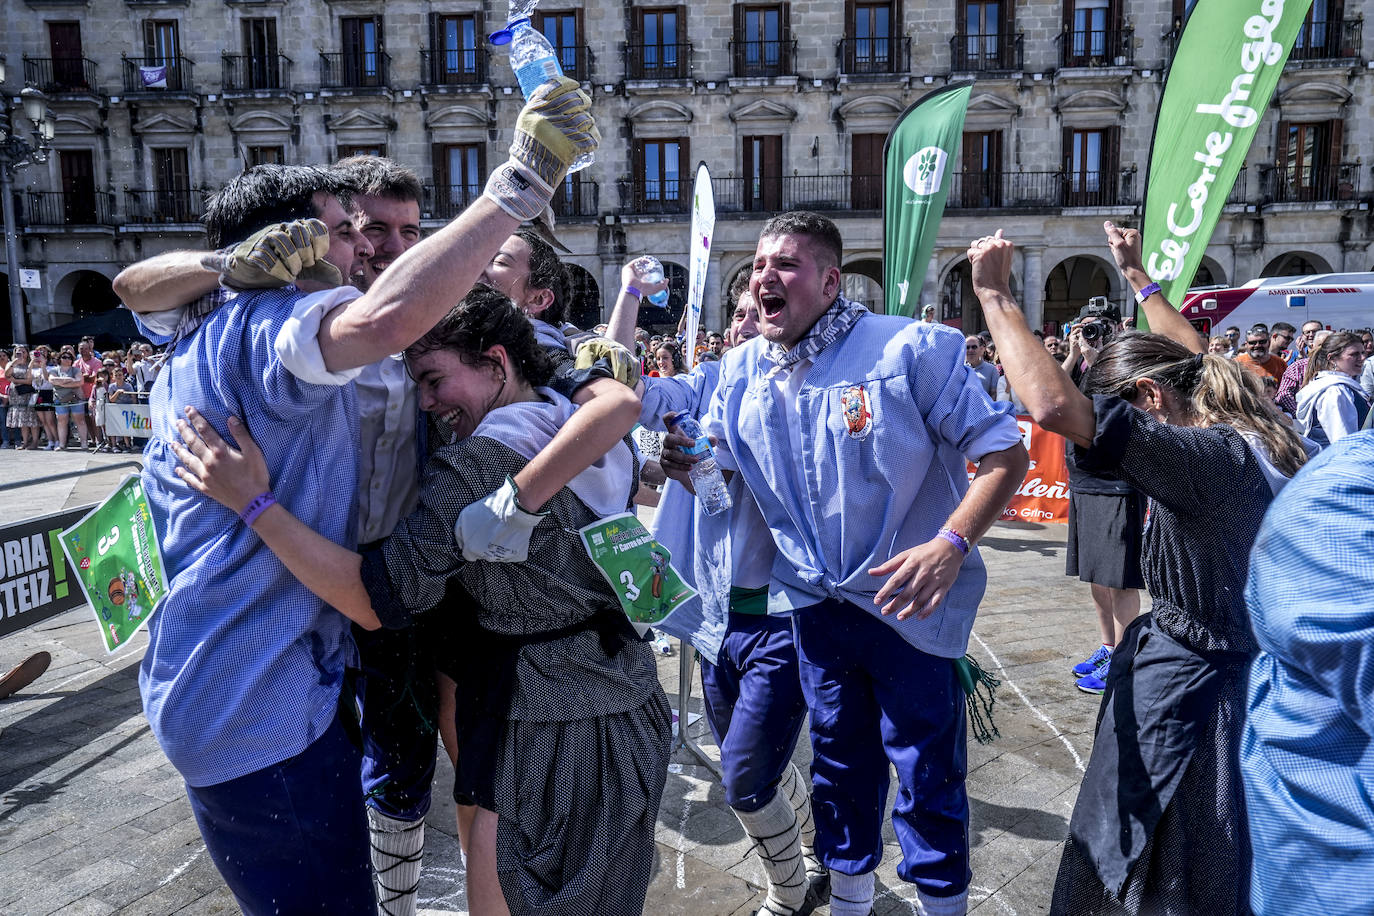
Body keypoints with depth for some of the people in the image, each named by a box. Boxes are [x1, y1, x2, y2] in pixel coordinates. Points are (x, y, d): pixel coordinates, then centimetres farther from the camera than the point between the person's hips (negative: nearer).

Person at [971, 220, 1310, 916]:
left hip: (1184, 688, -9)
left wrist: (994, 295, -27)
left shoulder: (1206, 455, -27)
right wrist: (1137, 276, 29)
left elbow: (1053, 405, -38)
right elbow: (1192, 360, 19)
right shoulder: (1257, 432, -1)